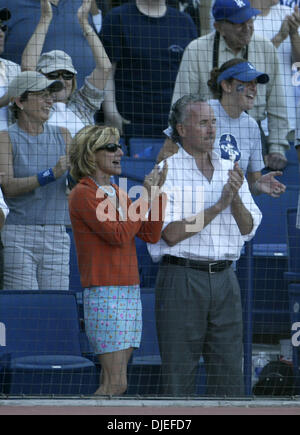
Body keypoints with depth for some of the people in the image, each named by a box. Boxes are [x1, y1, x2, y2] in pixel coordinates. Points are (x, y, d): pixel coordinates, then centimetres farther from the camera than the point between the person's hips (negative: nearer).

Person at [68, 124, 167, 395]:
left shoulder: (116, 193, 17)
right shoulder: (83, 194, -8)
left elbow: (151, 235, 10)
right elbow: (119, 235, -18)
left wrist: (157, 191, 2)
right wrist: (145, 196, -10)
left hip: (130, 292, 8)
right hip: (106, 294, -8)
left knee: (113, 381, 5)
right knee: (115, 383, -13)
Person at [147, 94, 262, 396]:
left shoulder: (230, 171, 13)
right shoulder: (165, 173, -3)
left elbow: (248, 229, 6)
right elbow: (171, 234, -12)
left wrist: (236, 198, -12)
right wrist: (218, 206, -15)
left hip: (224, 279, 5)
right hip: (181, 278, -5)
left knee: (229, 370, 4)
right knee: (178, 373, -2)